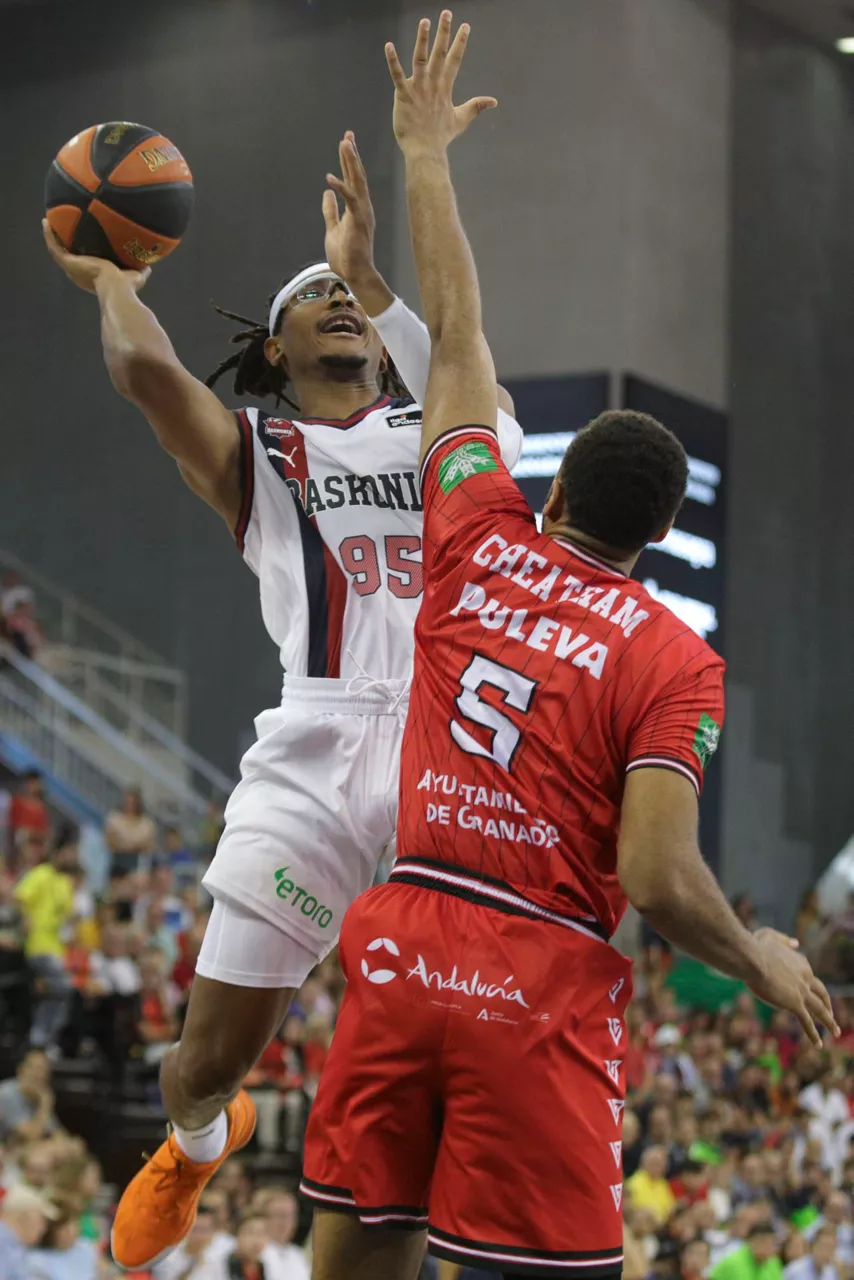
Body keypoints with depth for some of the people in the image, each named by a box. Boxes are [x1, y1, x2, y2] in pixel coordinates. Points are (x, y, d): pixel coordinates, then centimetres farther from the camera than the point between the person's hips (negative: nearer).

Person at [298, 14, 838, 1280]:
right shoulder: (676, 661, -6)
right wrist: (761, 961, 5)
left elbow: (456, 336, 16)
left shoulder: (480, 542, 5)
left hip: (403, 942, 4)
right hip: (539, 981, -4)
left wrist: (424, 154, 27)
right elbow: (656, 878, -14)